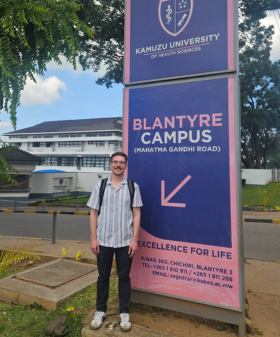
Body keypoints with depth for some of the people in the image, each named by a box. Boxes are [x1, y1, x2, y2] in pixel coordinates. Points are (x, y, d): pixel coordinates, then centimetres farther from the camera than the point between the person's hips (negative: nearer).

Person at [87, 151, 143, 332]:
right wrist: (93, 238, -2)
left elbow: (136, 214, -2)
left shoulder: (133, 187, -1)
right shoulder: (100, 186, 1)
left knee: (124, 277, 11)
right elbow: (93, 212, 3)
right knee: (103, 277, 15)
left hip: (125, 241, -1)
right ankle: (100, 311, 32)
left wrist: (135, 239, -6)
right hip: (103, 240, 1)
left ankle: (124, 313, 28)